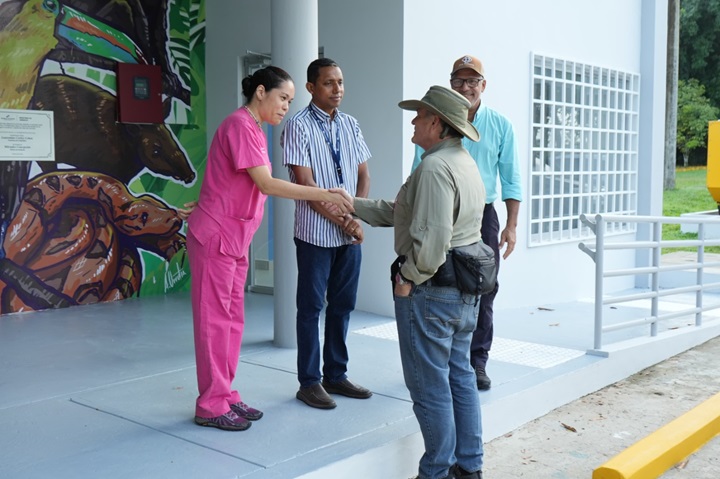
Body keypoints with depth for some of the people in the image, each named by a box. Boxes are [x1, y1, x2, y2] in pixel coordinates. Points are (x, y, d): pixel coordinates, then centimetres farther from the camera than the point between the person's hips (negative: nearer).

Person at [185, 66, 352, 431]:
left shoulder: (254, 130, 15)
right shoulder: (240, 125, -15)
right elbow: (267, 184, -22)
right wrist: (325, 195, -22)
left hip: (235, 236, 9)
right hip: (215, 235, -9)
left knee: (232, 320, 11)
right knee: (214, 320, -3)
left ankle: (225, 396, 20)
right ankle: (211, 406, 6)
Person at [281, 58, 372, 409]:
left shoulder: (350, 125, 11)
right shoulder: (299, 126, -8)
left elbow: (363, 175, 11)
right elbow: (305, 184, -13)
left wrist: (356, 215, -6)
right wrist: (342, 220, -15)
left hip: (350, 233, 6)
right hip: (316, 232, -6)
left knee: (343, 305, 12)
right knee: (311, 307, 4)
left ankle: (336, 375, 25)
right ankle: (309, 382, 14)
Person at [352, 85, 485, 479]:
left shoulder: (434, 168, -19)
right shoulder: (465, 163, 14)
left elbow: (432, 239, -28)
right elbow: (399, 212, 17)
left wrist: (408, 278, -13)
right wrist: (352, 205, 18)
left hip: (430, 291, -10)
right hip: (465, 289, 10)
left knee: (430, 388, 2)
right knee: (460, 378, 17)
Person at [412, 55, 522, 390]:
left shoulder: (500, 126, 5)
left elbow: (511, 180, 7)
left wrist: (511, 225, 0)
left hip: (483, 215, 2)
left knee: (483, 293, 5)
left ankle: (477, 363, 18)